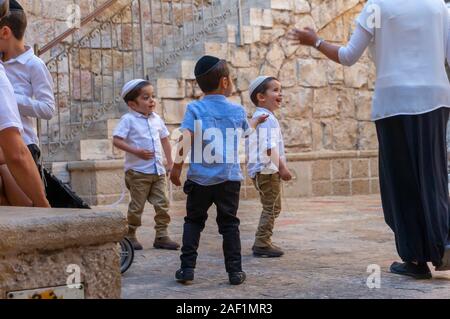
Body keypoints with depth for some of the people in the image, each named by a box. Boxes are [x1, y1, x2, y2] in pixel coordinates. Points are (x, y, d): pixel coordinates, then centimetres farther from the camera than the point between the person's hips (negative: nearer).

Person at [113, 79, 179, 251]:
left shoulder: (156, 119, 10)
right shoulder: (128, 120, -8)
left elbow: (164, 139, 21)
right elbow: (117, 140, -14)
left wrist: (170, 161, 16)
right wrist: (136, 151, -23)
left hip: (158, 171, 6)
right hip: (138, 172, -6)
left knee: (162, 204, 4)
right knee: (137, 206, 1)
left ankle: (161, 236, 12)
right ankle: (130, 236, 14)